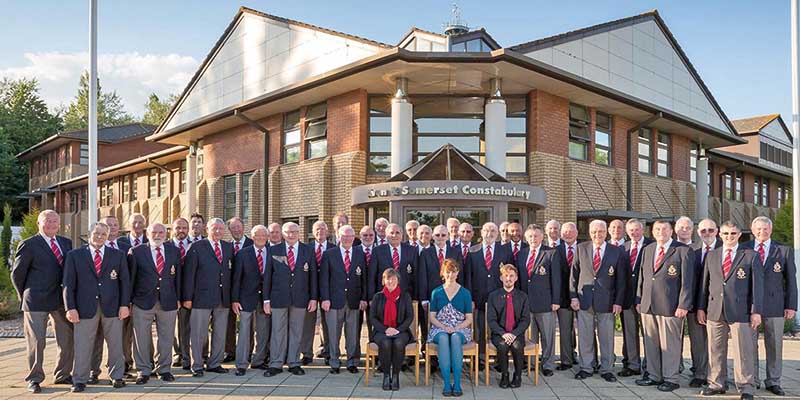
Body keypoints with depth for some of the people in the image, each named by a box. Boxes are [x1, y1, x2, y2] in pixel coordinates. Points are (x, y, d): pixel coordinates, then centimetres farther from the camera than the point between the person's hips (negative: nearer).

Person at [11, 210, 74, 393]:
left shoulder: (66, 243, 10)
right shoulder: (29, 245, -7)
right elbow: (17, 273, -1)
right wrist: (24, 296, 3)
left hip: (62, 299, 6)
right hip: (37, 302, -5)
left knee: (67, 339, 11)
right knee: (36, 341, 1)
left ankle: (62, 375, 26)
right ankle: (34, 379, 15)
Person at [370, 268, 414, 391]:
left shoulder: (405, 296, 9)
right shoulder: (378, 296, 10)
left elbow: (410, 316, 4)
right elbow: (372, 317, 4)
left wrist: (398, 329, -12)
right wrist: (385, 329, -12)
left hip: (400, 331, 0)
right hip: (381, 331, 0)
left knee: (399, 343, -34)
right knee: (385, 343, -34)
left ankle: (395, 376, -19)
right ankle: (386, 375, -17)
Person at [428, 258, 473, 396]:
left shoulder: (465, 293, 7)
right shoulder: (436, 292, 8)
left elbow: (469, 318, 5)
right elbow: (431, 316, 6)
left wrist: (457, 328, -13)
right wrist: (444, 327, -12)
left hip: (460, 329, 0)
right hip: (440, 329, 0)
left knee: (455, 337, -36)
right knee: (443, 338, -36)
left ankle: (457, 383, -36)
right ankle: (446, 384, -35)